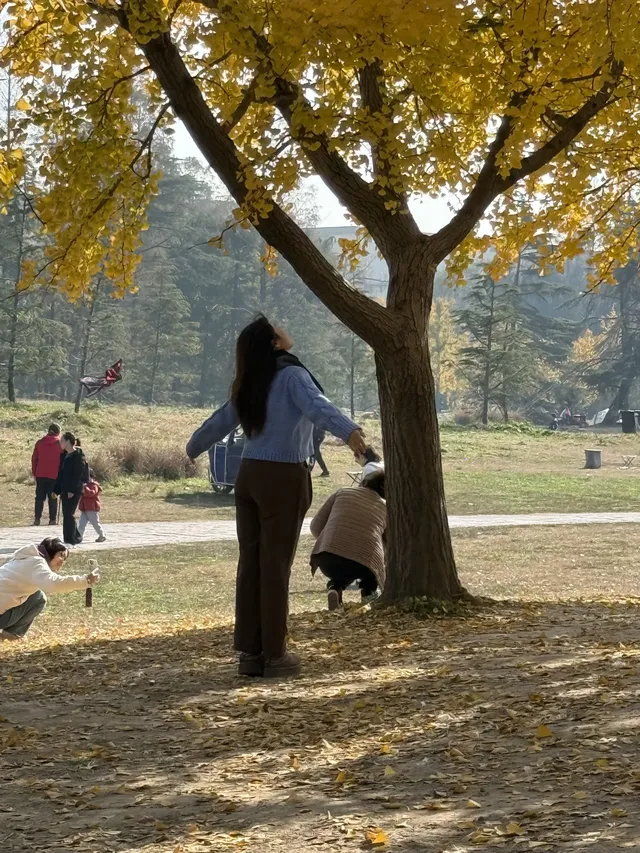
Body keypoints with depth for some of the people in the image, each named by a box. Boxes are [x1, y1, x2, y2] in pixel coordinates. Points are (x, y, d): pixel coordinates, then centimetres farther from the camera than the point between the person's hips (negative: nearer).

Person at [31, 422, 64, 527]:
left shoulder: (39, 442, 6)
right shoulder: (60, 444, -3)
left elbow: (34, 458, 7)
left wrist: (34, 473, 14)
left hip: (40, 475, 2)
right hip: (54, 475, -2)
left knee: (39, 497, 7)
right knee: (53, 497, 4)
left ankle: (37, 518, 0)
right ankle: (53, 519, 2)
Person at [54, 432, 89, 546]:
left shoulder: (78, 456, -11)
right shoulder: (64, 455, 14)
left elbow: (78, 475, -16)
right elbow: (61, 473, 17)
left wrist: (72, 490, -21)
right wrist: (56, 490, 13)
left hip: (74, 491, -8)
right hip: (65, 490, 8)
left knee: (69, 514, -9)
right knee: (67, 514, 10)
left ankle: (70, 539, -5)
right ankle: (76, 537, 22)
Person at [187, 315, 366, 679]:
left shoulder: (248, 387, 12)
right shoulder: (291, 375, -10)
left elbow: (222, 420, 26)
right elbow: (317, 406, -29)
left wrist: (195, 447, 45)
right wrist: (349, 430, -46)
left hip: (250, 474, 7)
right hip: (284, 478, -7)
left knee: (250, 563, 7)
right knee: (275, 566, -2)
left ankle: (250, 652, 10)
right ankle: (275, 655, 3)